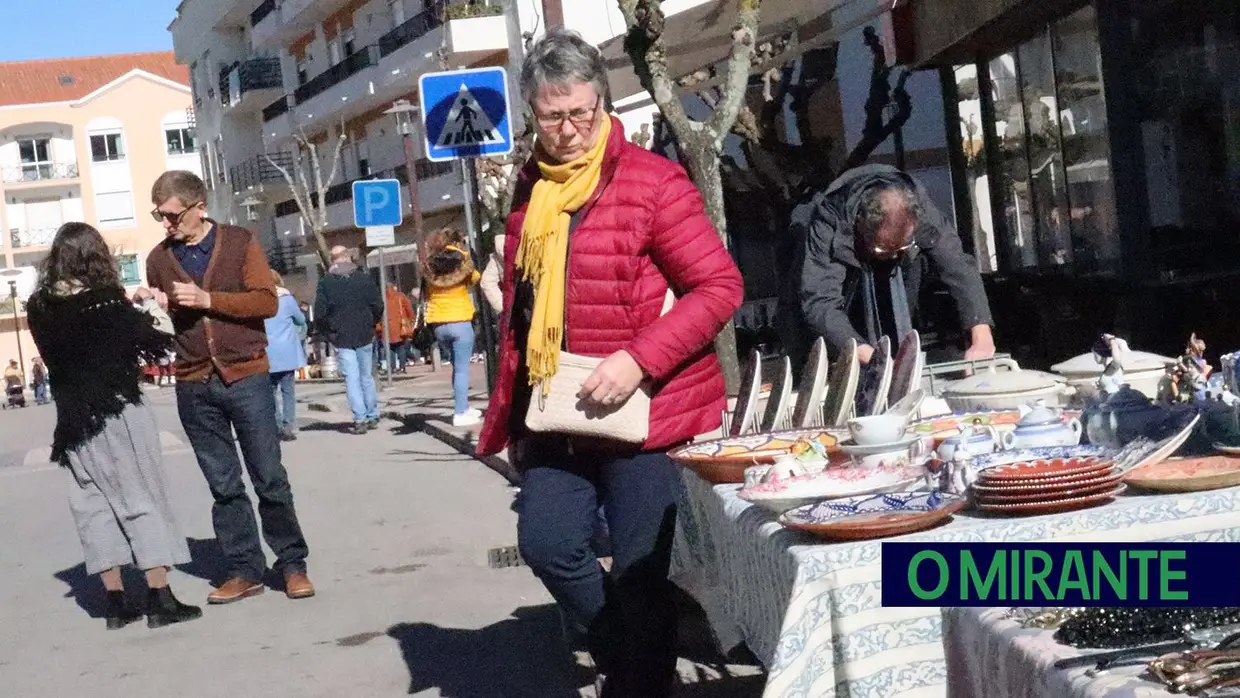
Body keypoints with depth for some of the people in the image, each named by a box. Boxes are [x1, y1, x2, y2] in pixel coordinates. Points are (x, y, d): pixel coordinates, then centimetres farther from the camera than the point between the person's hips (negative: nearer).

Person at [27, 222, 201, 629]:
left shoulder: (40, 307, 2)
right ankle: (160, 599, 0)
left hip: (73, 420, 5)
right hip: (117, 413, -5)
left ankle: (116, 602, 12)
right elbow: (149, 342, -8)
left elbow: (55, 354, 11)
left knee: (94, 506, 10)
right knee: (143, 500, 1)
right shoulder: (106, 301, -13)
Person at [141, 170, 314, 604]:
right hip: (194, 387, 3)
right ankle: (245, 571, 14)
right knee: (224, 486, 7)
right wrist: (155, 309, -6)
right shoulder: (159, 259, 8)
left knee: (270, 479, 1)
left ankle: (292, 564, 12)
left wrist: (208, 299, -18)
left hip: (246, 377, -3)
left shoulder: (241, 243, -1)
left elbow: (267, 301, -10)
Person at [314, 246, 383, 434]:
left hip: (341, 338, -2)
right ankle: (372, 417, 16)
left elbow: (320, 312, -7)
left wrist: (330, 333, 7)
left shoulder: (325, 282, -4)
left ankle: (360, 419, -8)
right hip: (364, 336, 2)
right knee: (367, 376, 12)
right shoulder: (364, 277, -1)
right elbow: (378, 305, -2)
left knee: (352, 378, -2)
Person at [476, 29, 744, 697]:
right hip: (558, 417, 6)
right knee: (547, 544, 4)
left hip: (646, 409, -6)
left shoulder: (652, 180, -9)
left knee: (638, 572, 0)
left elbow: (720, 286, -13)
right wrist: (513, 410, 16)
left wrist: (639, 358, -22)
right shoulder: (530, 191, 11)